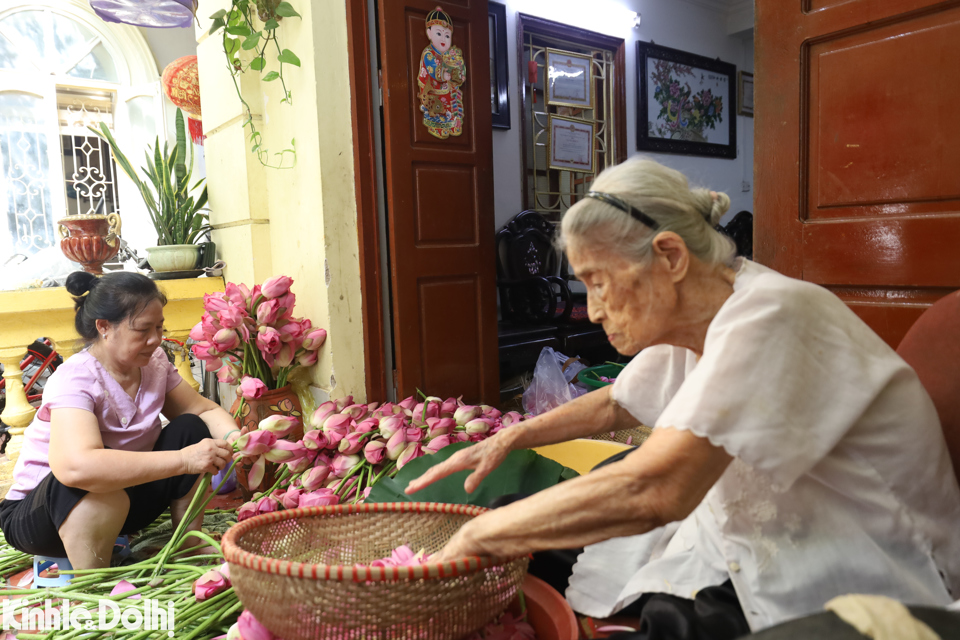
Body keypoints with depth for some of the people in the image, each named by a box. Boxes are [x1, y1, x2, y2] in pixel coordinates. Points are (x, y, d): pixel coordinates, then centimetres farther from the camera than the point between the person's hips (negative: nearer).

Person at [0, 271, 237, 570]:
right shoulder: (75, 379, -28)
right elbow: (75, 466, -44)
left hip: (120, 503, 6)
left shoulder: (155, 362, -8)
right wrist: (183, 460, -47)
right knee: (99, 476, -38)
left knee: (191, 430, -13)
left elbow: (204, 409, -1)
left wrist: (232, 436, -25)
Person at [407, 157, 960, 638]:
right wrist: (510, 438, 4)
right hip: (773, 554, 7)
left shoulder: (767, 319, -28)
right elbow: (615, 405, 17)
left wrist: (477, 536, -28)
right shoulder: (691, 324, -1)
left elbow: (653, 491, -38)